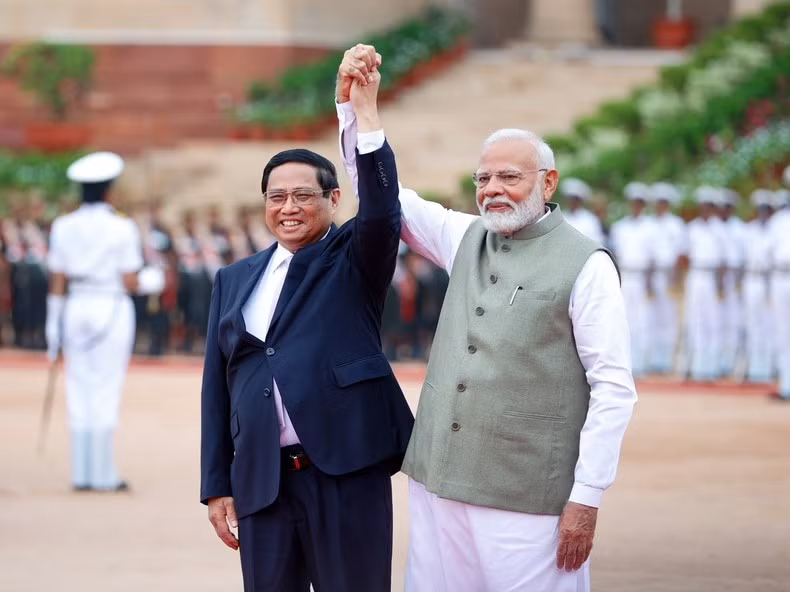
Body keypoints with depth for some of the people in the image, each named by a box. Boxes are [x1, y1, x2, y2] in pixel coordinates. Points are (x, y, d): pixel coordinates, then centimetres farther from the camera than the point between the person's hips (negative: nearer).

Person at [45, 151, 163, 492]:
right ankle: (103, 475, 1)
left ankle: (82, 475, 10)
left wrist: (53, 326, 8)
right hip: (112, 310, -4)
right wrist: (151, 282, 12)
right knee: (106, 393, 0)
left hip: (76, 310, 4)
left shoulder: (63, 227, 3)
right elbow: (130, 283, -9)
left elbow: (57, 282, 3)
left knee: (80, 393, 8)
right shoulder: (122, 228, -8)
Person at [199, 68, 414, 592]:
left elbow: (383, 210, -17)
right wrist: (217, 486, 8)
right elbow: (218, 385, 14)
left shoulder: (355, 259, 5)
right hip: (260, 480, 4)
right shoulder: (234, 280, 15)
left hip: (347, 473, -3)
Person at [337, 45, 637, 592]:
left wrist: (586, 500, -12)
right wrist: (357, 102, 6)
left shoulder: (585, 265, -6)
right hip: (440, 484, 6)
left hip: (527, 501, -6)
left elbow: (614, 388, -8)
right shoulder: (466, 238, 12)